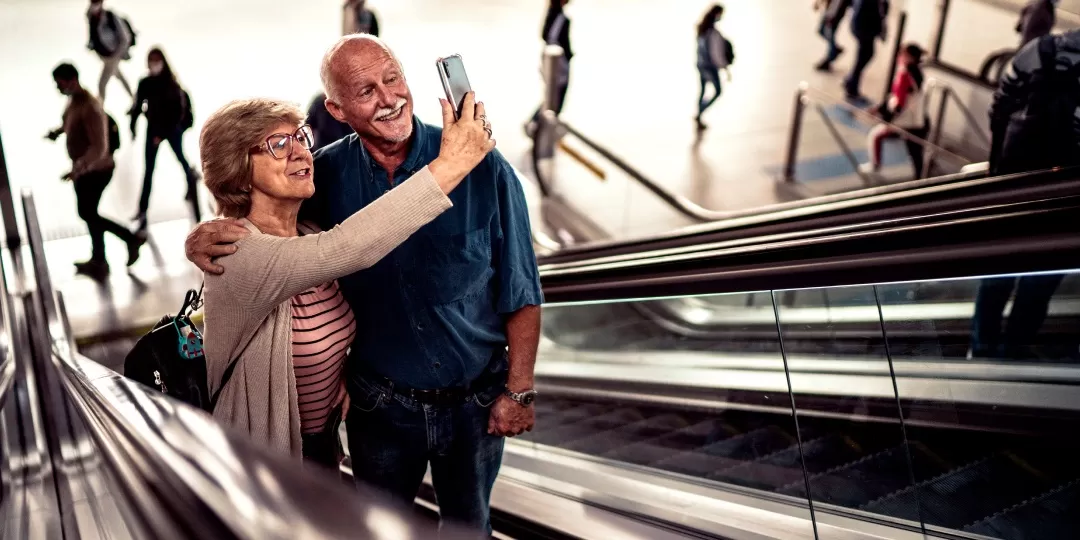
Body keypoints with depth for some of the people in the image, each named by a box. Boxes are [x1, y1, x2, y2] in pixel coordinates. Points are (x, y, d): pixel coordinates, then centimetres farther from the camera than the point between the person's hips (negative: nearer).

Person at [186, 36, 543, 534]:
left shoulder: (482, 167, -16)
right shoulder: (328, 173, -10)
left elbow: (521, 290, -10)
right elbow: (254, 219, 5)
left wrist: (519, 390, -9)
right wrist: (204, 236, -18)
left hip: (476, 401, -1)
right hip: (380, 403, 1)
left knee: (469, 525, 24)